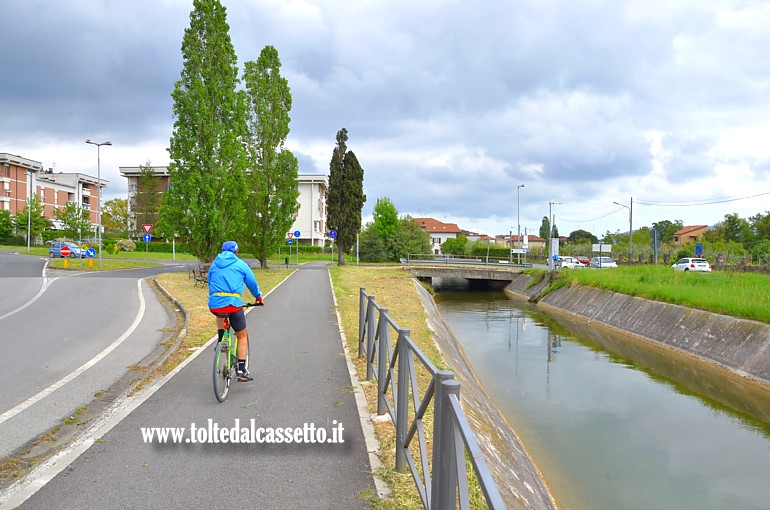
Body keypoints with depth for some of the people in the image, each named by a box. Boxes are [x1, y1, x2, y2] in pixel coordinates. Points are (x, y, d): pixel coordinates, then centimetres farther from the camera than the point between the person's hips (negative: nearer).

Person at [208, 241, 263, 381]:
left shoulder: (214, 264, 19)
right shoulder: (240, 264, 9)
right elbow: (252, 283, 17)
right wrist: (259, 298, 34)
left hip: (214, 305, 4)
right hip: (233, 304, -3)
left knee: (220, 314, 39)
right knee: (242, 336, 10)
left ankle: (221, 340, 24)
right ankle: (242, 370, 4)